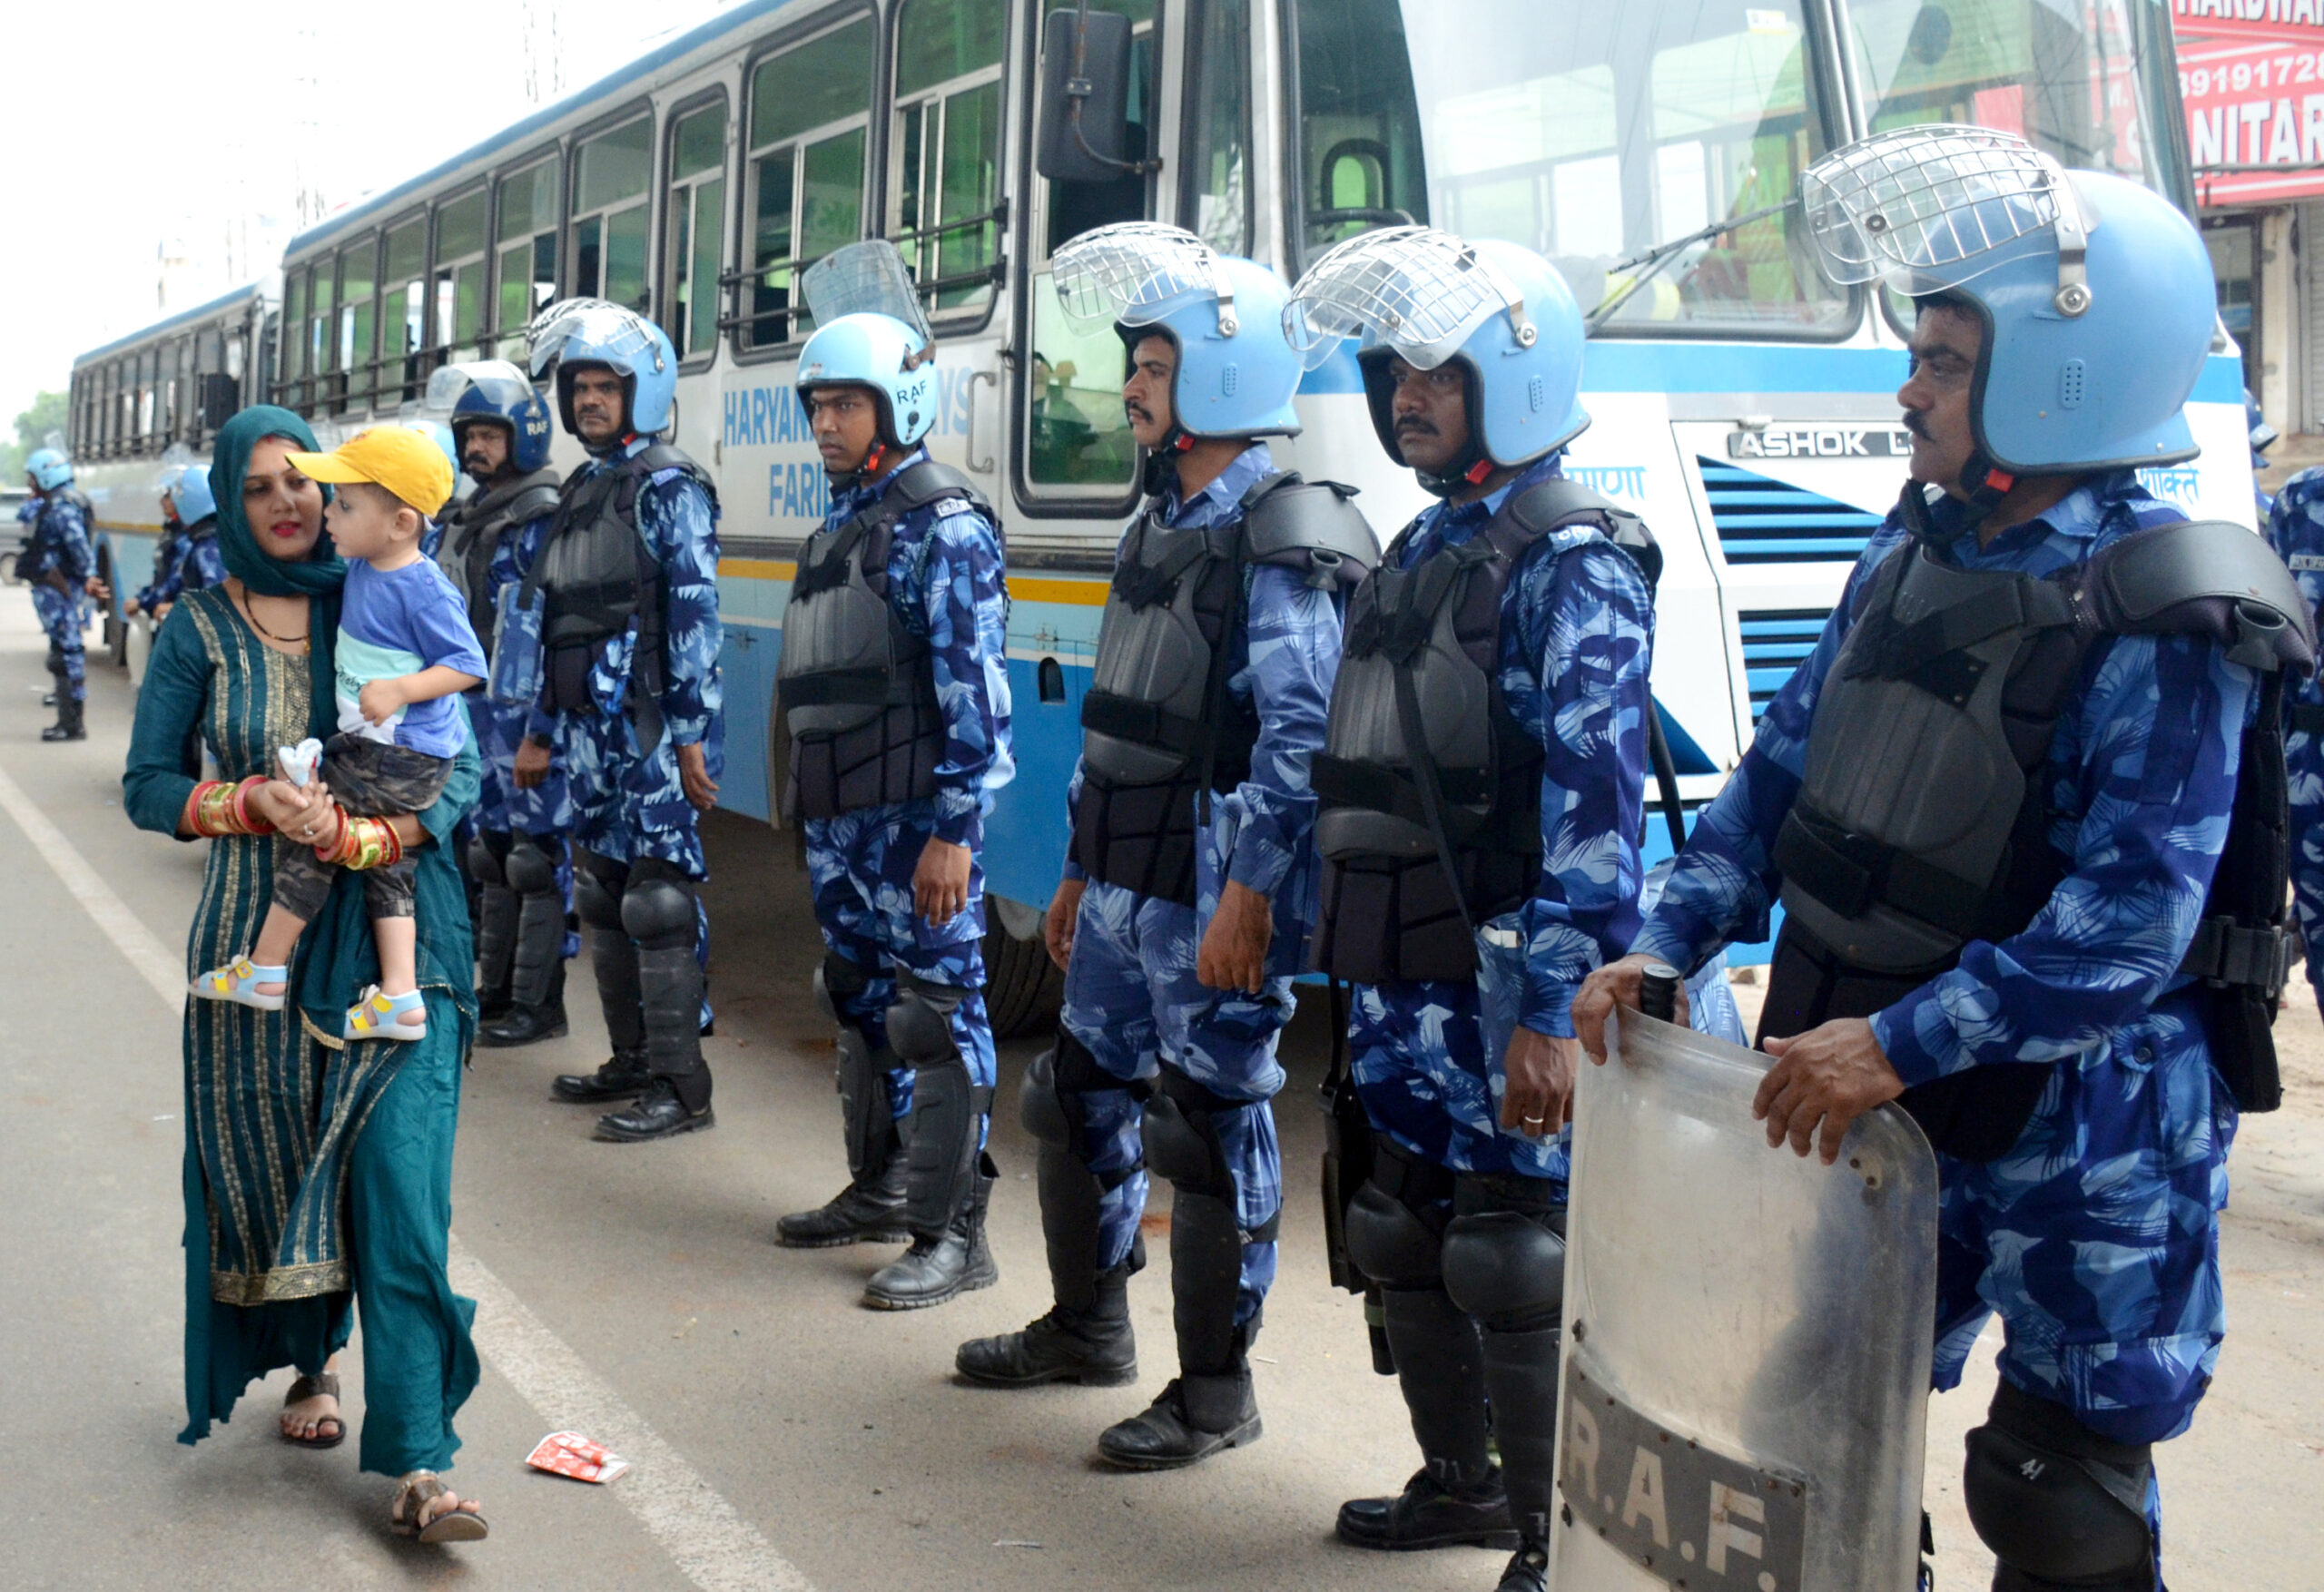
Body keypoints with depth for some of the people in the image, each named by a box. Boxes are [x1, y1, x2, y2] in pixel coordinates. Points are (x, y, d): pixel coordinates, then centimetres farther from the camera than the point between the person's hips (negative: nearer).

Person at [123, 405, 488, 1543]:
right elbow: (147, 783, 3)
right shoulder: (199, 630, 4)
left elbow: (460, 771, -1)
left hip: (392, 933, -1)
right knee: (269, 1173, 9)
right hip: (258, 935, 1)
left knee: (401, 1184, -8)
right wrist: (253, 806, -16)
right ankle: (311, 1365, 37)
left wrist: (365, 833, -19)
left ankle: (416, 1465, -9)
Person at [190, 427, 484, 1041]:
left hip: (403, 756, -10)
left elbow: (467, 664, -19)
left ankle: (263, 970, 9)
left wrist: (399, 689, -27)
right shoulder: (360, 569, 7)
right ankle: (400, 997, 19)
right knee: (383, 865, 14)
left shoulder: (425, 591, -20)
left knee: (312, 830, -4)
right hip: (368, 744, 10)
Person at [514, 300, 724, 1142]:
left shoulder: (668, 486, -8)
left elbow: (695, 615, -14)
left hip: (649, 732, -8)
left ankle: (680, 1086, -2)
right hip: (586, 728, 9)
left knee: (658, 901, -7)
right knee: (602, 898, 13)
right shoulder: (581, 490, 17)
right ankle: (632, 1059, 25)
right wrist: (540, 731, 21)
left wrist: (694, 735, -18)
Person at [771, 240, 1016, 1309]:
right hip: (838, 819, 9)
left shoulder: (943, 524, -11)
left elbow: (976, 690, -18)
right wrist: (803, 802, 21)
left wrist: (955, 829, -21)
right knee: (862, 1007, 17)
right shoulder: (840, 525, 17)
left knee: (938, 1017, -5)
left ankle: (952, 1233, 1)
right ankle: (879, 1191, 31)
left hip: (917, 821, -9)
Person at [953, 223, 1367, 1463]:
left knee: (1214, 1125, -1)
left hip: (1211, 892, -9)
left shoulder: (1284, 542, -13)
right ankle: (1087, 1326, 36)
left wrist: (1247, 896, -24)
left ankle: (1216, 1389, 11)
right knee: (1083, 1094, 17)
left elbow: (1298, 737, -20)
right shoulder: (1162, 525, 16)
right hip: (1124, 883, 9)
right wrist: (1079, 869, 20)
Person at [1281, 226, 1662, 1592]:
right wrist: (1346, 943, 21)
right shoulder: (1424, 547, 16)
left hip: (1501, 978, -9)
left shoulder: (1575, 564, -12)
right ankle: (1460, 1482, 34)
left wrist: (1553, 1008, -24)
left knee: (1517, 1267, -4)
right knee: (1408, 1237, 17)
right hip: (1396, 971, 9)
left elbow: (1596, 801, -20)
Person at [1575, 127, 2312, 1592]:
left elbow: (2130, 920, -26)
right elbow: (1784, 772, 10)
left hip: (2082, 1135, -7)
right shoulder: (1917, 559, 4)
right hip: (1874, 1102, 7)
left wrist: (1897, 1045, -29)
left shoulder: (2166, 626, -20)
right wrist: (1663, 948, 1)